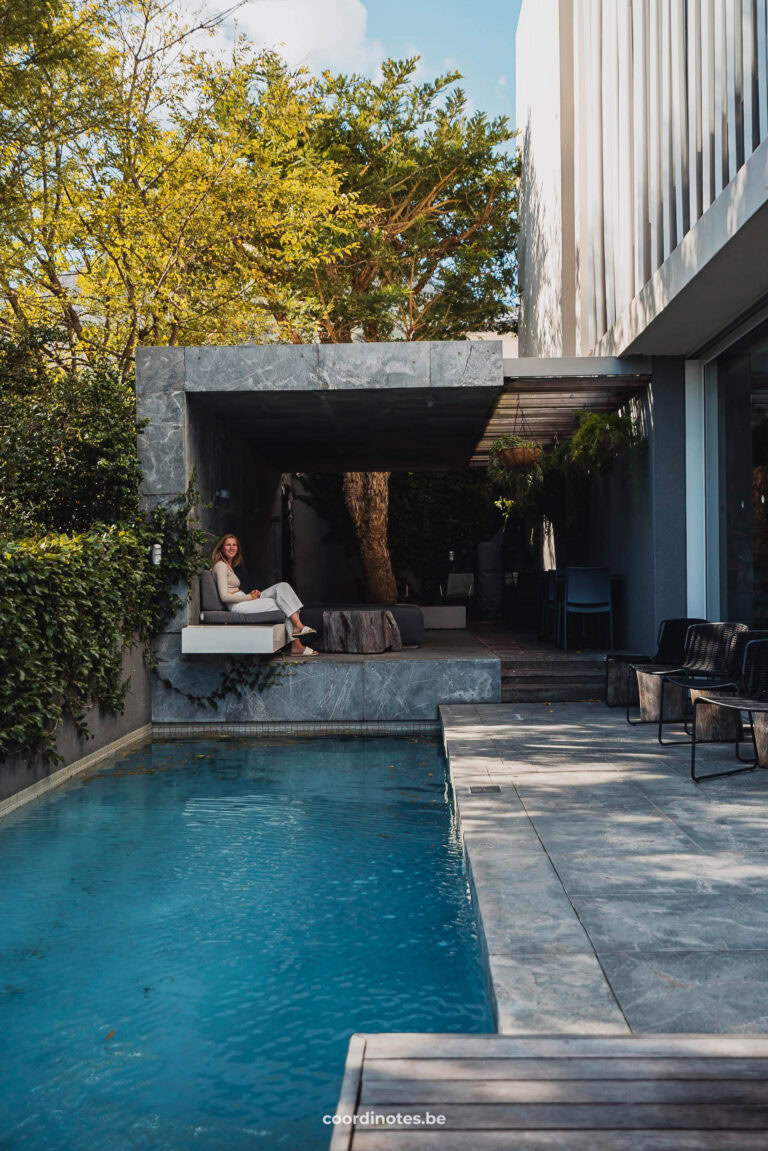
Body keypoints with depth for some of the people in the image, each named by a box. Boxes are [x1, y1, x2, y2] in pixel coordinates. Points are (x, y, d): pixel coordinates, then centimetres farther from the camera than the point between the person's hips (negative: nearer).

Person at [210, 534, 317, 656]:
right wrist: (249, 597, -11)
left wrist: (252, 594, 2)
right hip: (237, 606, -9)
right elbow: (224, 597, -18)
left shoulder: (229, 566, 23)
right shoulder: (220, 566, -8)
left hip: (243, 601, 9)